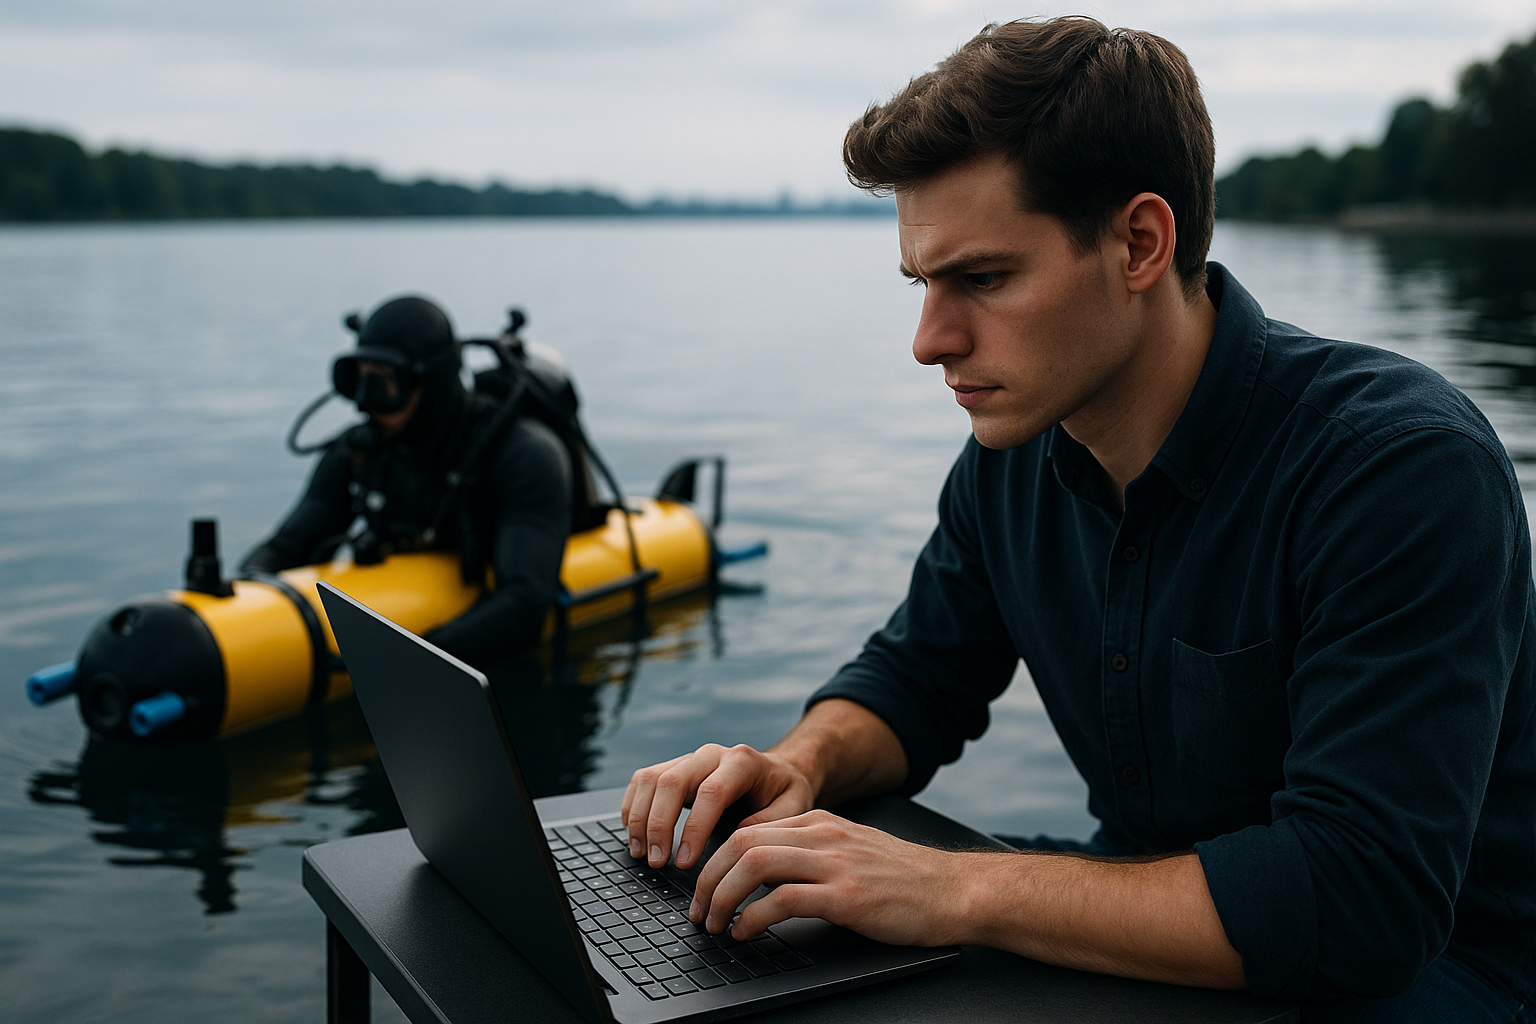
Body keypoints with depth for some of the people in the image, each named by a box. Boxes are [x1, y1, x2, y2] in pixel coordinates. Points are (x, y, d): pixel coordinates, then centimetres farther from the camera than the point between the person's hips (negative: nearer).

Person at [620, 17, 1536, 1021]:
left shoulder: (1408, 467, -25)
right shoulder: (1011, 452, -3)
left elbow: (1360, 894, -32)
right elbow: (916, 679, 11)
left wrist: (957, 890, -34)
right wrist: (799, 767, -12)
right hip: (1157, 914, 6)